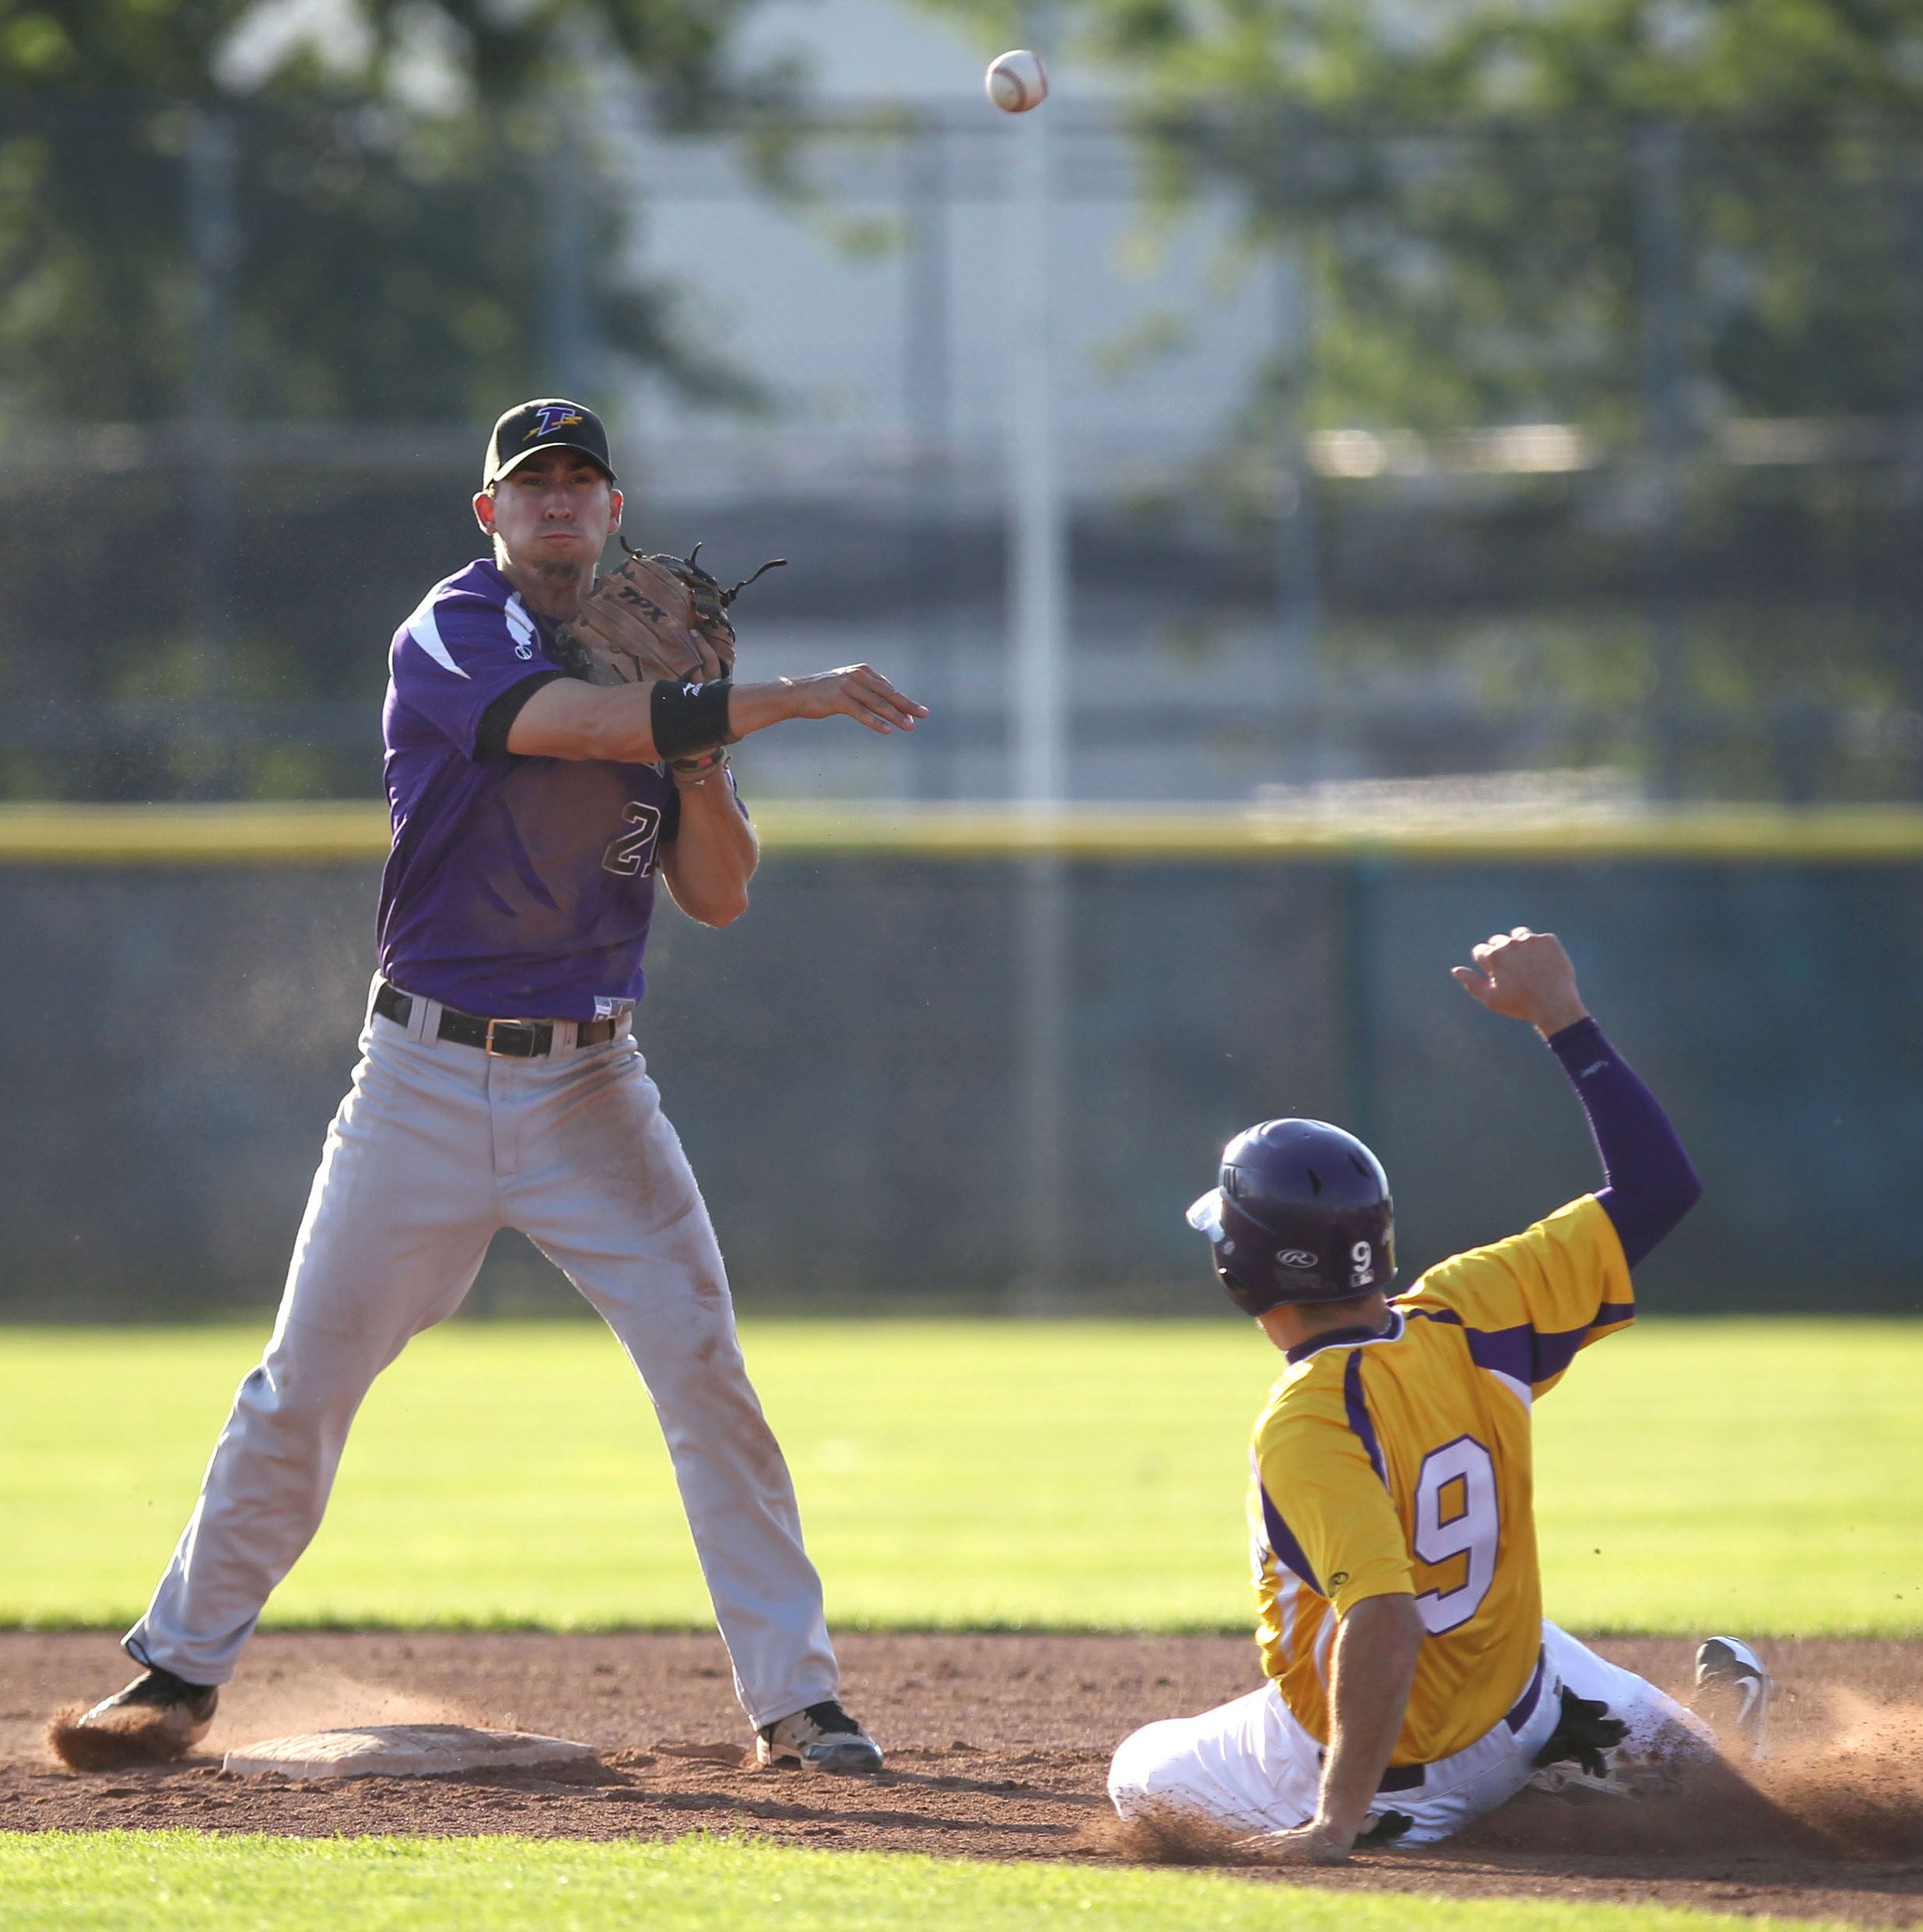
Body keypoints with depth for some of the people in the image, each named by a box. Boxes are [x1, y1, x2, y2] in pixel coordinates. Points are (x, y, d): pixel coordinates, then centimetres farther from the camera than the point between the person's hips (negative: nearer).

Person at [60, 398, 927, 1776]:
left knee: (705, 1369, -7)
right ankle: (180, 1673, 14)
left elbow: (718, 896, 5)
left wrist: (698, 749, -12)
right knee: (304, 1385, 0)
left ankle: (795, 1698, -2)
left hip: (593, 1089, 3)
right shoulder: (450, 640, -8)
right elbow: (569, 724, -29)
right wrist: (779, 700, -33)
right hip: (429, 1079, -3)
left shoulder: (644, 654, 8)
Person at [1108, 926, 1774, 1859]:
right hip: (1518, 1704, 8)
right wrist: (1563, 1018, -2)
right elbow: (1656, 1186, -6)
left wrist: (1339, 1822, -39)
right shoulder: (1471, 1317, -15)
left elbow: (1385, 1624, -43)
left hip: (1397, 1787, -8)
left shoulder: (1307, 1425, -33)